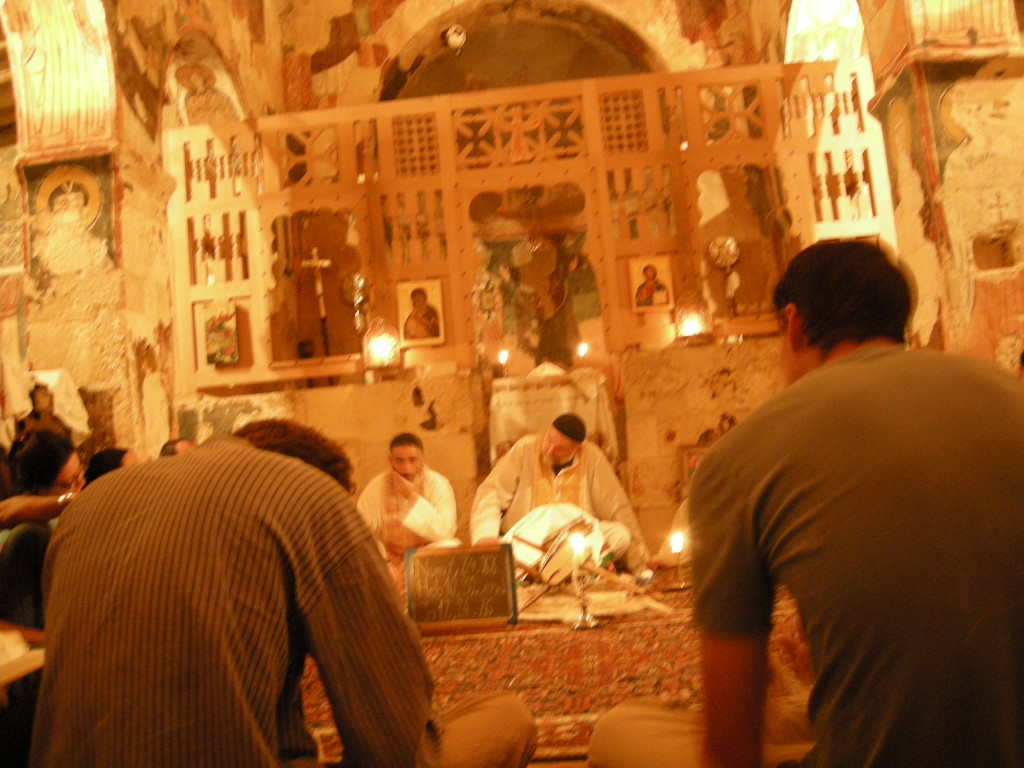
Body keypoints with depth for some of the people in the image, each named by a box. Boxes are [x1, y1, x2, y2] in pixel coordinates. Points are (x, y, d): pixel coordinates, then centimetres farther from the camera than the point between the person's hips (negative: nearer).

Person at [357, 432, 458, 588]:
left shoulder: (438, 484, -9)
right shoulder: (376, 487, -6)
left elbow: (445, 532, -21)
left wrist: (413, 497, -24)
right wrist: (385, 563, -20)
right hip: (389, 560, 0)